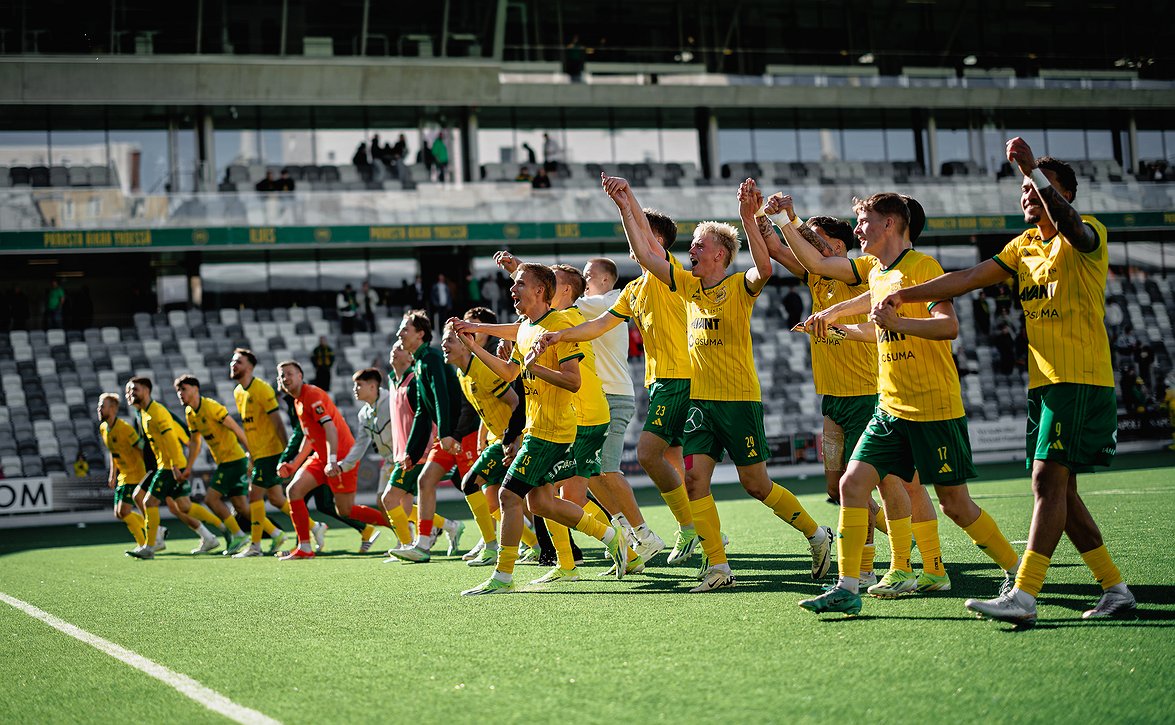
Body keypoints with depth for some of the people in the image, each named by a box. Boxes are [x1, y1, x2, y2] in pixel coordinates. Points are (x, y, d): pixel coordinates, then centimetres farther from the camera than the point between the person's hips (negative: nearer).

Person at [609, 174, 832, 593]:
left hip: (739, 399, -5)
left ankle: (816, 535, 23)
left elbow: (764, 269, -30)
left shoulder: (739, 287, -7)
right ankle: (717, 567, 0)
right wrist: (626, 206, -1)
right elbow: (644, 253, 7)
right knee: (694, 481, -6)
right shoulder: (688, 286, 9)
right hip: (699, 400, 5)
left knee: (756, 484, 2)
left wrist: (748, 218, -39)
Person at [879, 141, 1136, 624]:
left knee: (1049, 480, -15)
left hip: (1081, 380, -8)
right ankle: (1115, 590, 14)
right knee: (1057, 490, 6)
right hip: (1043, 383, 8)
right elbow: (970, 277, 11)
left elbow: (1066, 222, -29)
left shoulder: (1087, 236, -5)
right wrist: (905, 295, 2)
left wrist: (1032, 168, -33)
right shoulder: (1024, 246, 16)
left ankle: (1023, 596, -20)